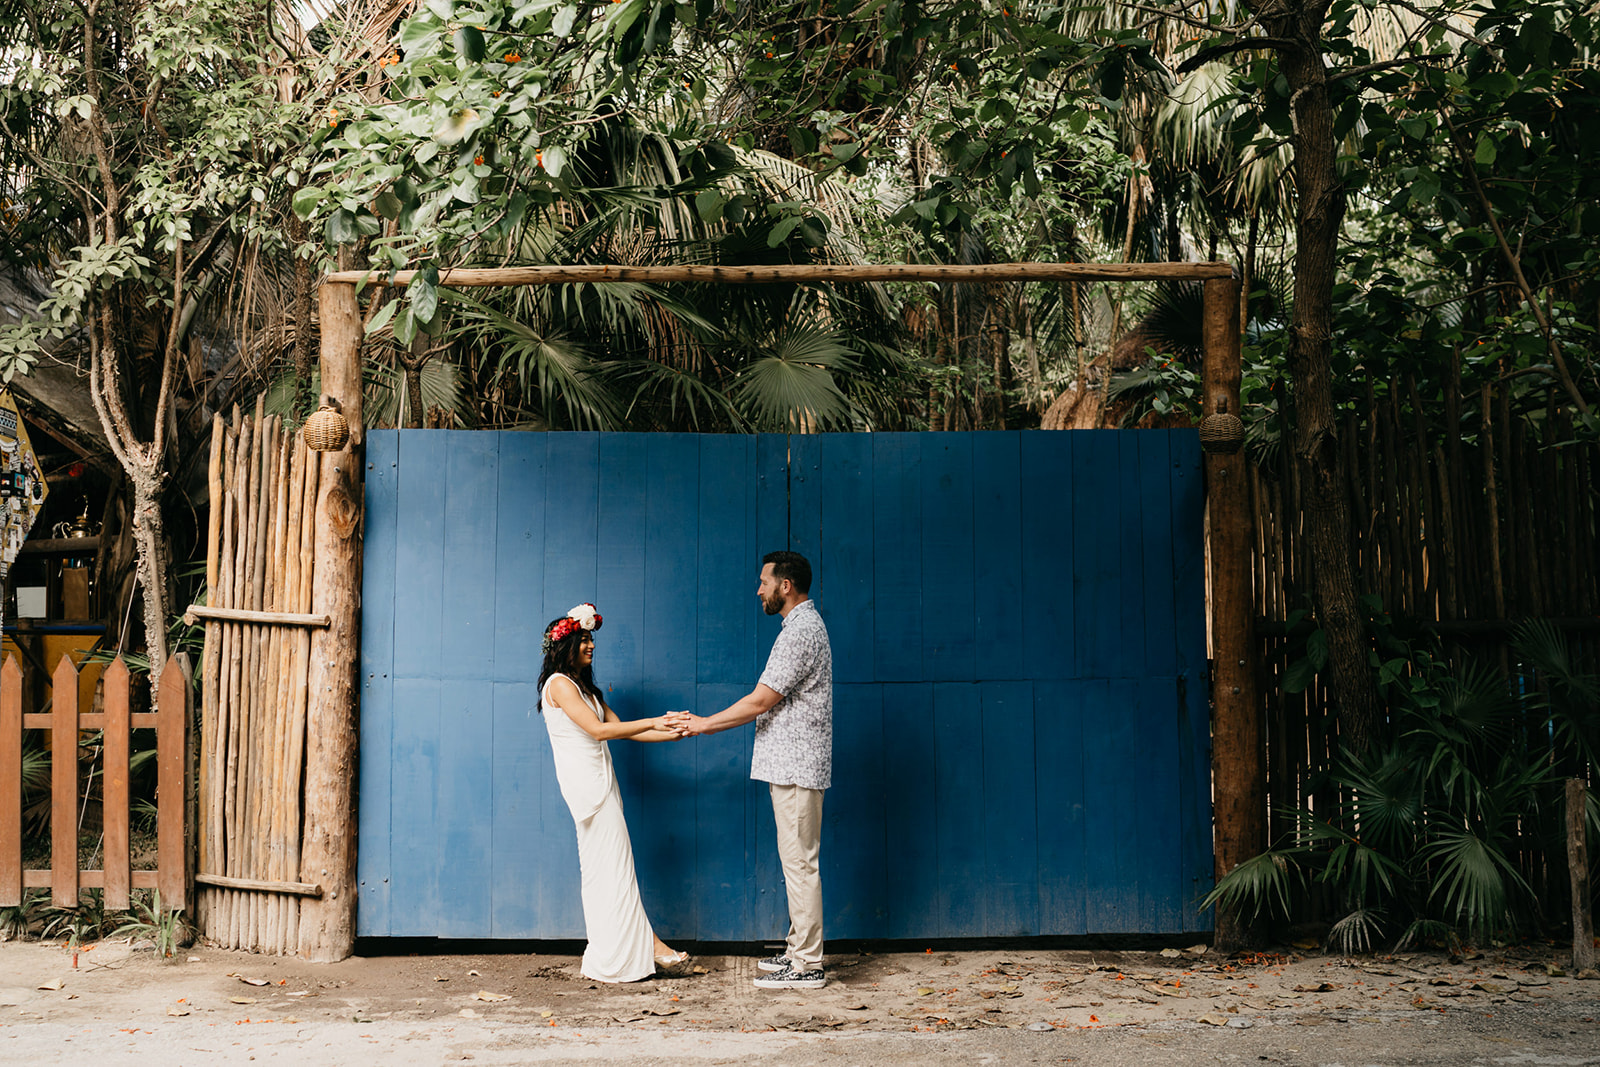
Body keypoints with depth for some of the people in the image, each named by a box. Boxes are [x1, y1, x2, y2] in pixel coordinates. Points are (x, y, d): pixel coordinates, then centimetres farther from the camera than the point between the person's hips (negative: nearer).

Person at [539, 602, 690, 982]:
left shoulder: (586, 687, 20)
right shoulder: (559, 684, -9)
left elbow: (619, 728, 17)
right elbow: (598, 729, -16)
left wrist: (670, 734, 7)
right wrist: (653, 722, -13)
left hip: (599, 779, 9)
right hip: (583, 779, -9)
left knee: (602, 866, 7)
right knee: (616, 862, -9)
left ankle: (608, 956, 7)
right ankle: (645, 943, -8)